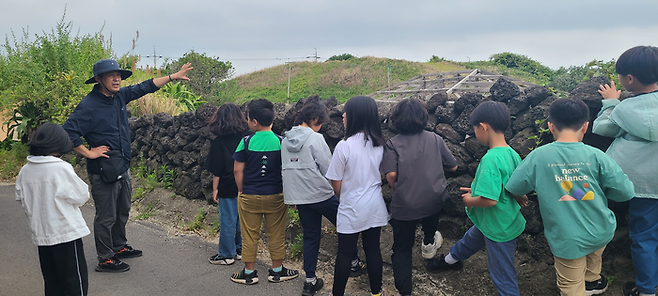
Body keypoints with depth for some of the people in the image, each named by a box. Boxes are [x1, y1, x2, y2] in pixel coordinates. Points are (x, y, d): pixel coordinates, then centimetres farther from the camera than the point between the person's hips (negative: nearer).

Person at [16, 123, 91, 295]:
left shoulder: (25, 171, 1)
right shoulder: (62, 168, -17)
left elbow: (21, 199, 9)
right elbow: (81, 196, -10)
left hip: (41, 234, 6)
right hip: (66, 233, -6)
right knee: (75, 282, 3)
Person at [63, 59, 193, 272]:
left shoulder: (120, 95, 3)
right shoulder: (89, 105, -19)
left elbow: (145, 87, 13)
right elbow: (67, 132, -23)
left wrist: (173, 77, 14)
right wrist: (88, 153, -20)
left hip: (123, 169, 8)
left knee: (122, 212, 22)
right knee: (106, 217, 3)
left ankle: (119, 247, 40)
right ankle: (105, 259, 17)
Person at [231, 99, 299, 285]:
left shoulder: (246, 142, -10)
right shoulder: (281, 142, -7)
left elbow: (238, 170, -6)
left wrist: (241, 191, 8)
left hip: (249, 197, -1)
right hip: (276, 196, 1)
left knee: (250, 235, 11)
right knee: (276, 234, 13)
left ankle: (249, 273, 22)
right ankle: (277, 271, 25)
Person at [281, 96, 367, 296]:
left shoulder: (286, 140, 8)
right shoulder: (315, 138, -14)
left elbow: (287, 168, 12)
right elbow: (329, 169, -13)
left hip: (298, 196, 7)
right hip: (320, 194, -7)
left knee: (311, 236, 13)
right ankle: (353, 263, 23)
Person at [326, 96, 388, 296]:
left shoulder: (344, 146, -19)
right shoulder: (379, 144, -2)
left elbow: (336, 185, -11)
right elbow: (383, 175, 9)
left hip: (352, 210, -5)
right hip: (375, 207, 5)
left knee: (345, 253, 8)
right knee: (373, 249, 16)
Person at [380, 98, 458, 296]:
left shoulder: (393, 144, -6)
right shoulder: (435, 139, 0)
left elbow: (391, 174, -16)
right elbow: (453, 167, 8)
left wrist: (396, 190, 4)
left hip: (404, 205, -2)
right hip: (435, 201, 2)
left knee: (402, 248, 13)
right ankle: (429, 243, 51)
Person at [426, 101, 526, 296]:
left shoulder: (491, 159, -32)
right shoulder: (512, 154, -4)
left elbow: (490, 199, -34)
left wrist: (469, 200, -15)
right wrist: (477, 190, 8)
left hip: (499, 229, -9)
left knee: (503, 277, 7)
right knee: (472, 238, 34)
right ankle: (452, 260, 62)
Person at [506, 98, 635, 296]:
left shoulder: (538, 156, -14)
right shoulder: (596, 156, -12)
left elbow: (514, 188, -5)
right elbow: (626, 192, -7)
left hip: (568, 240, -3)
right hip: (601, 233, 3)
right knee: (593, 251, 37)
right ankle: (592, 280, 58)